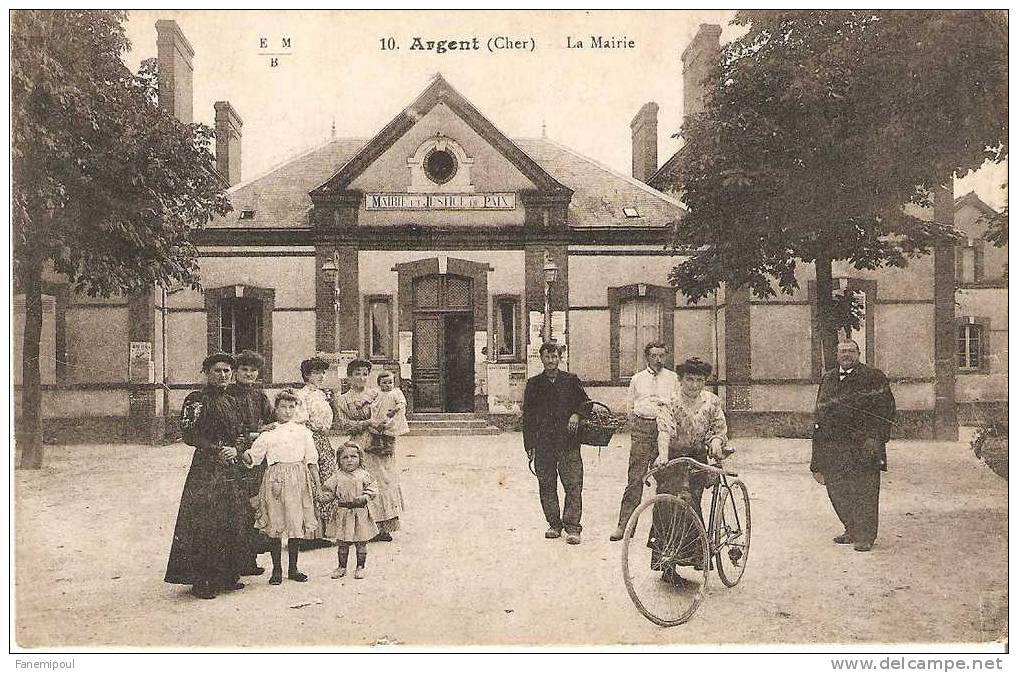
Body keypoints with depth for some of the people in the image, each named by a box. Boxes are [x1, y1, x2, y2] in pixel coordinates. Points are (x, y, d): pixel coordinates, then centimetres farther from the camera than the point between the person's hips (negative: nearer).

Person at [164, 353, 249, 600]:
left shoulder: (231, 401, 16)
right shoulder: (196, 400, -6)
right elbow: (190, 435, -12)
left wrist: (234, 450, -3)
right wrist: (216, 450, -15)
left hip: (230, 468, 7)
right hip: (205, 468, -7)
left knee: (232, 522, 9)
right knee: (204, 523, -6)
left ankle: (227, 575, 19)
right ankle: (201, 581, 1)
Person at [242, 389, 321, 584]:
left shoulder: (303, 431, 9)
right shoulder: (268, 433, 6)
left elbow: (311, 459, 8)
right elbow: (253, 457, 3)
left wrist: (315, 480, 1)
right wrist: (244, 455, -17)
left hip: (299, 479, 1)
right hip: (276, 479, -1)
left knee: (296, 524, 5)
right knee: (275, 526, 2)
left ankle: (293, 569, 17)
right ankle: (276, 569, 14)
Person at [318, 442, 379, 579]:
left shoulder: (363, 475, -1)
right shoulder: (337, 476, 2)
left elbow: (372, 488, -2)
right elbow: (330, 490, 6)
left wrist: (365, 497, -18)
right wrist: (324, 496, -13)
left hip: (360, 513, -1)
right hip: (342, 513, 1)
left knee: (361, 542, 6)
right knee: (342, 543, 8)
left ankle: (360, 567, 19)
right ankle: (341, 567, 23)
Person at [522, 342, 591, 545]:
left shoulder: (571, 380, 8)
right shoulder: (533, 384, 10)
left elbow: (585, 403, 13)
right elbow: (527, 415, 10)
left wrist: (577, 414, -10)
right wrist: (529, 444, 4)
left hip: (568, 443, -1)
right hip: (543, 444, 2)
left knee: (573, 484, -7)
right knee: (547, 486, 6)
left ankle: (572, 527, -3)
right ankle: (554, 524, 17)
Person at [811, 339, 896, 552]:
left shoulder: (873, 377, 2)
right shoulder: (828, 379, 17)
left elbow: (886, 409, -3)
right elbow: (819, 413, 19)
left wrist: (875, 437, -14)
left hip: (863, 447, -5)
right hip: (832, 446, 5)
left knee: (864, 491, -4)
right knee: (836, 490, 8)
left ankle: (865, 537, 7)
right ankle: (852, 530, 25)